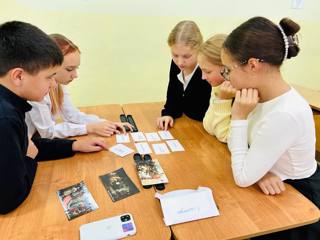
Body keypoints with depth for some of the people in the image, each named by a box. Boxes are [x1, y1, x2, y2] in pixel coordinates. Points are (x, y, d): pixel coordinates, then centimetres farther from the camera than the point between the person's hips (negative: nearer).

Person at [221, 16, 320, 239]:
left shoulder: (286, 114, -35)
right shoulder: (263, 95, -9)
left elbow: (242, 179, -25)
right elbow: (235, 145, -3)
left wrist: (239, 117, -27)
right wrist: (258, 169, -23)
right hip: (276, 190, 7)